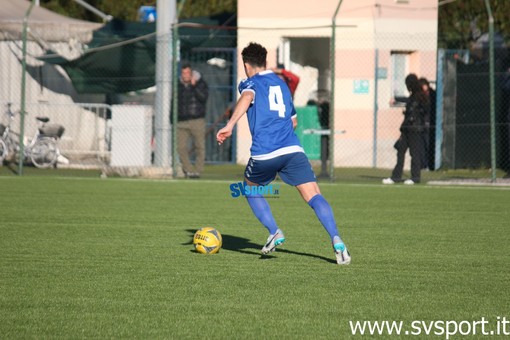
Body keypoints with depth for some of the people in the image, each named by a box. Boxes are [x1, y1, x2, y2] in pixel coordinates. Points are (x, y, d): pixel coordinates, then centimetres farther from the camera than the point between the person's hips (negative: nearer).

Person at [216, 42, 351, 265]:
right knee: (314, 197, -5)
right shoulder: (282, 84, 26)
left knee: (251, 190, 25)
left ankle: (274, 232, 9)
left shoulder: (250, 83, 8)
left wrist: (229, 126, -26)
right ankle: (336, 240, -25)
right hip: (293, 150, 3)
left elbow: (247, 98, -18)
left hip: (264, 153, -3)